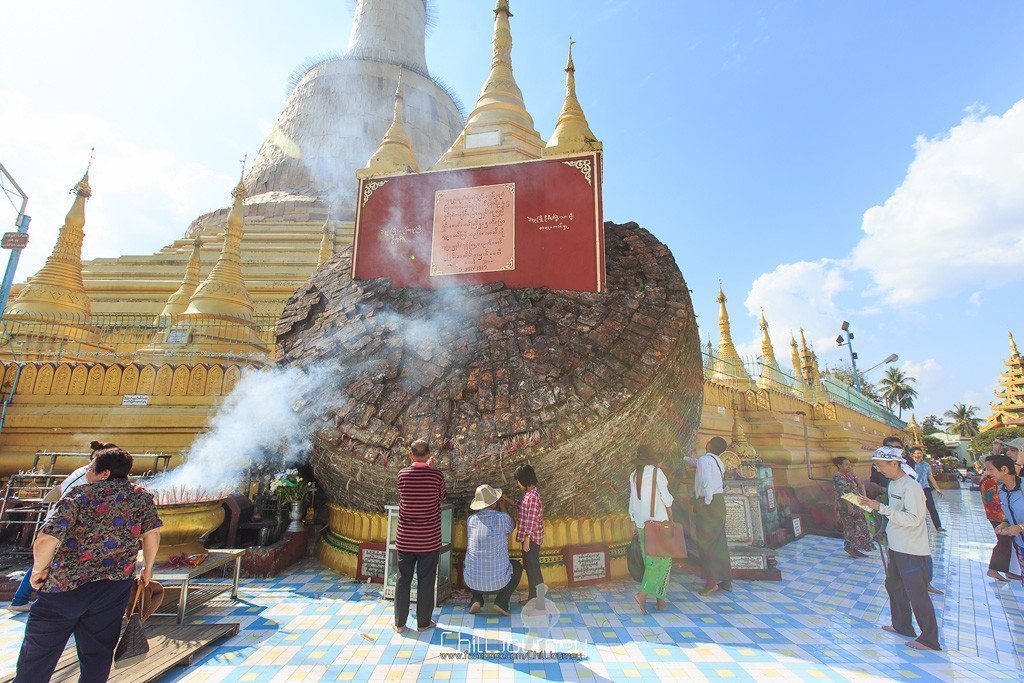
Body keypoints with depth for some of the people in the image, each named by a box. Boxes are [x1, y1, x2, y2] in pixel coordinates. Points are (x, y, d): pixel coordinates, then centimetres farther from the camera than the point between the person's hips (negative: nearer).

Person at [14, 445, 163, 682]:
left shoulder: (81, 494, -11)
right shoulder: (142, 497, -1)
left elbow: (46, 539, -20)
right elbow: (152, 532, -2)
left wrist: (39, 569, -1)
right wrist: (147, 568, 12)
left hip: (65, 585, -2)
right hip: (115, 587, 3)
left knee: (36, 661, 17)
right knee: (97, 655, 16)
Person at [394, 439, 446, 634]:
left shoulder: (402, 474, -6)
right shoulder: (437, 474, -12)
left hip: (405, 538, 2)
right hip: (429, 539, -2)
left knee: (403, 580, 14)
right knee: (426, 581, 11)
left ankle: (399, 623, 25)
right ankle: (423, 622, 23)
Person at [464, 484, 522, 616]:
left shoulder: (471, 520, -2)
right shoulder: (502, 518, -14)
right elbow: (511, 528, 10)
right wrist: (504, 509, 21)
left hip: (472, 581, 3)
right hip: (498, 582, -2)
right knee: (517, 566, 28)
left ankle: (476, 599, 16)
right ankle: (502, 601, 11)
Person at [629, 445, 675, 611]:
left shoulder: (633, 475, 5)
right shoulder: (656, 472, -10)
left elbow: (632, 501, 9)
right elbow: (665, 496, -8)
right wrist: (670, 512, 10)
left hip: (641, 523, 6)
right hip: (658, 521, -5)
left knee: (651, 561, 13)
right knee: (662, 560, 0)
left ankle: (660, 600, 18)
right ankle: (643, 594, -13)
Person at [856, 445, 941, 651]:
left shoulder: (911, 487, -21)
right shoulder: (893, 484, 9)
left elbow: (913, 519, -27)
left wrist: (882, 508, -29)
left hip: (913, 551, -10)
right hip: (896, 548, 10)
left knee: (917, 595, 0)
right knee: (893, 586, 21)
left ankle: (930, 639, 14)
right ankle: (902, 626, 36)